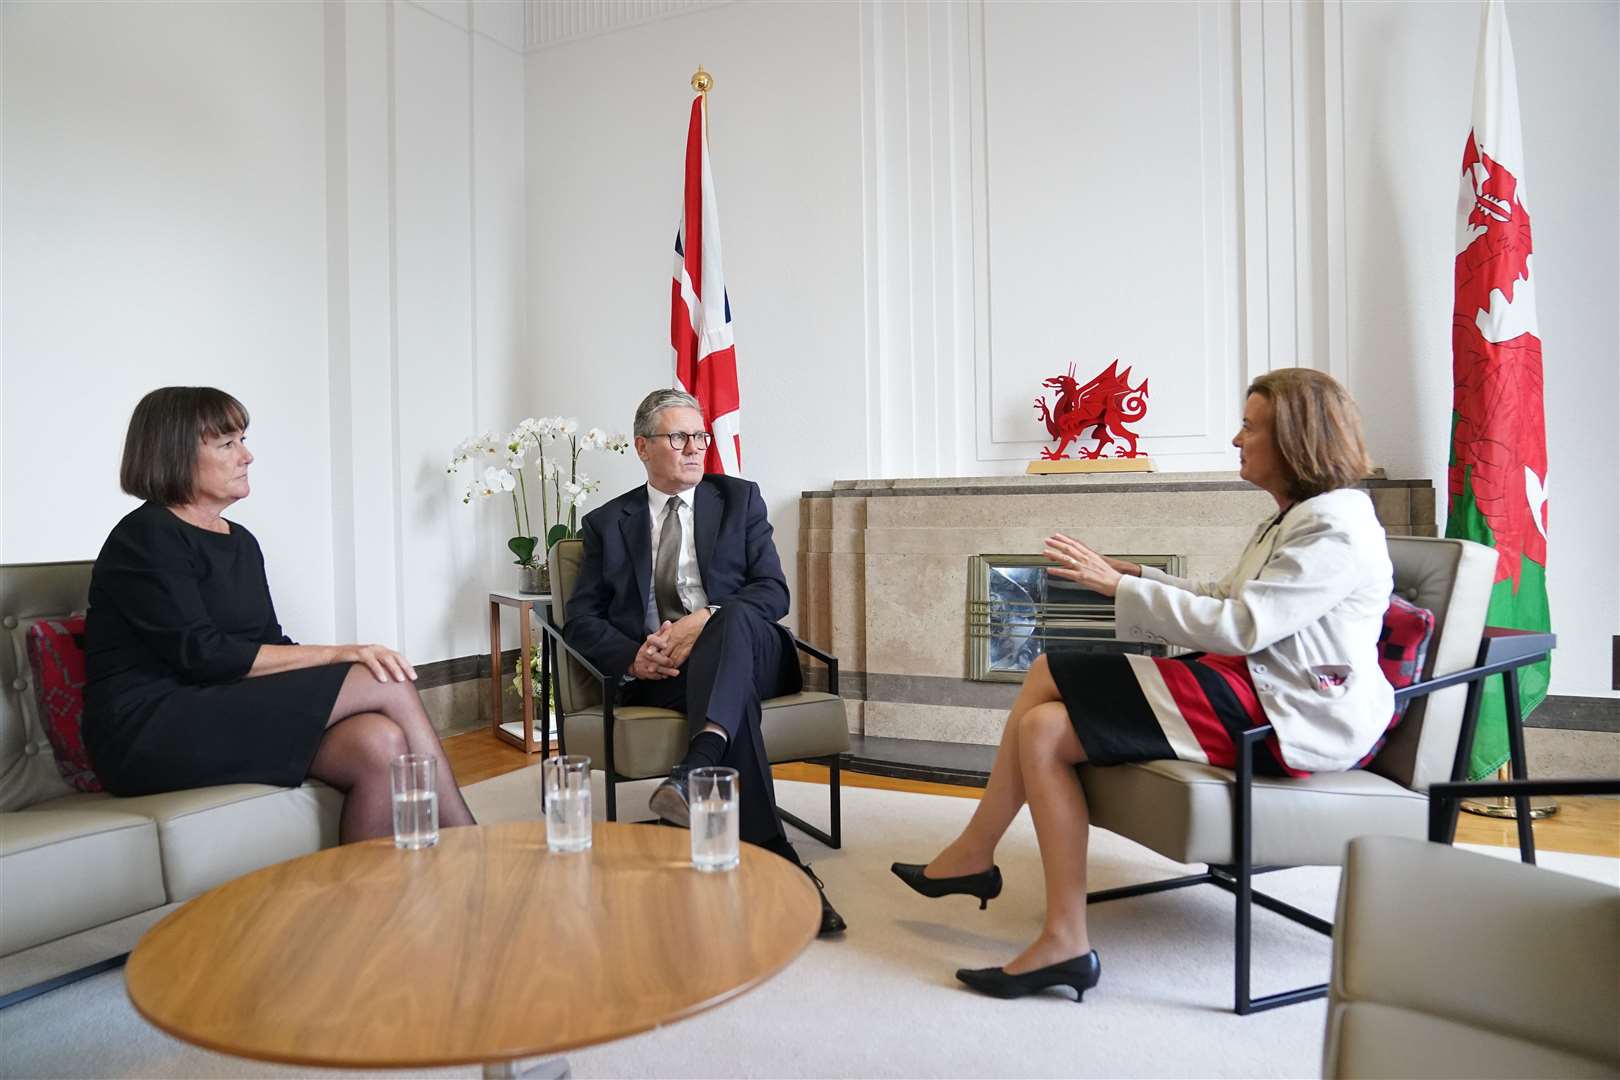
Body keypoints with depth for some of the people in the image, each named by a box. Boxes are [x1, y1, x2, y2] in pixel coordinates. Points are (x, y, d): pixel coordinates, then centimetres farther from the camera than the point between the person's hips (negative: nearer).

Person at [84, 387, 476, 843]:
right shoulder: (147, 537, -7)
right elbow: (201, 655, -17)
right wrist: (338, 654, -18)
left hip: (222, 714, 7)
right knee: (388, 686, -20)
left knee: (380, 742, -24)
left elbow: (270, 645, 12)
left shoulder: (242, 542, 18)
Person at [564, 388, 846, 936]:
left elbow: (774, 592, 2)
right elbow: (580, 620, 8)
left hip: (747, 653, 1)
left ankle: (694, 774, -53)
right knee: (736, 697, -35)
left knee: (733, 617, -36)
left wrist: (706, 621, -18)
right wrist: (632, 657, -14)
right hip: (657, 673, 0)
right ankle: (780, 864, -39)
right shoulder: (606, 523, 16)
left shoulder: (740, 499, 14)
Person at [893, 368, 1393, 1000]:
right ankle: (974, 855, 3)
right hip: (1252, 683, 10)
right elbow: (1228, 596, 20)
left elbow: (1238, 626, -24)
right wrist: (1133, 575, 11)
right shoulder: (1296, 518, 17)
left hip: (1288, 718, -10)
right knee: (1048, 672, 0)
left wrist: (1120, 585, -20)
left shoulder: (1336, 529, -15)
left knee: (1045, 730, -18)